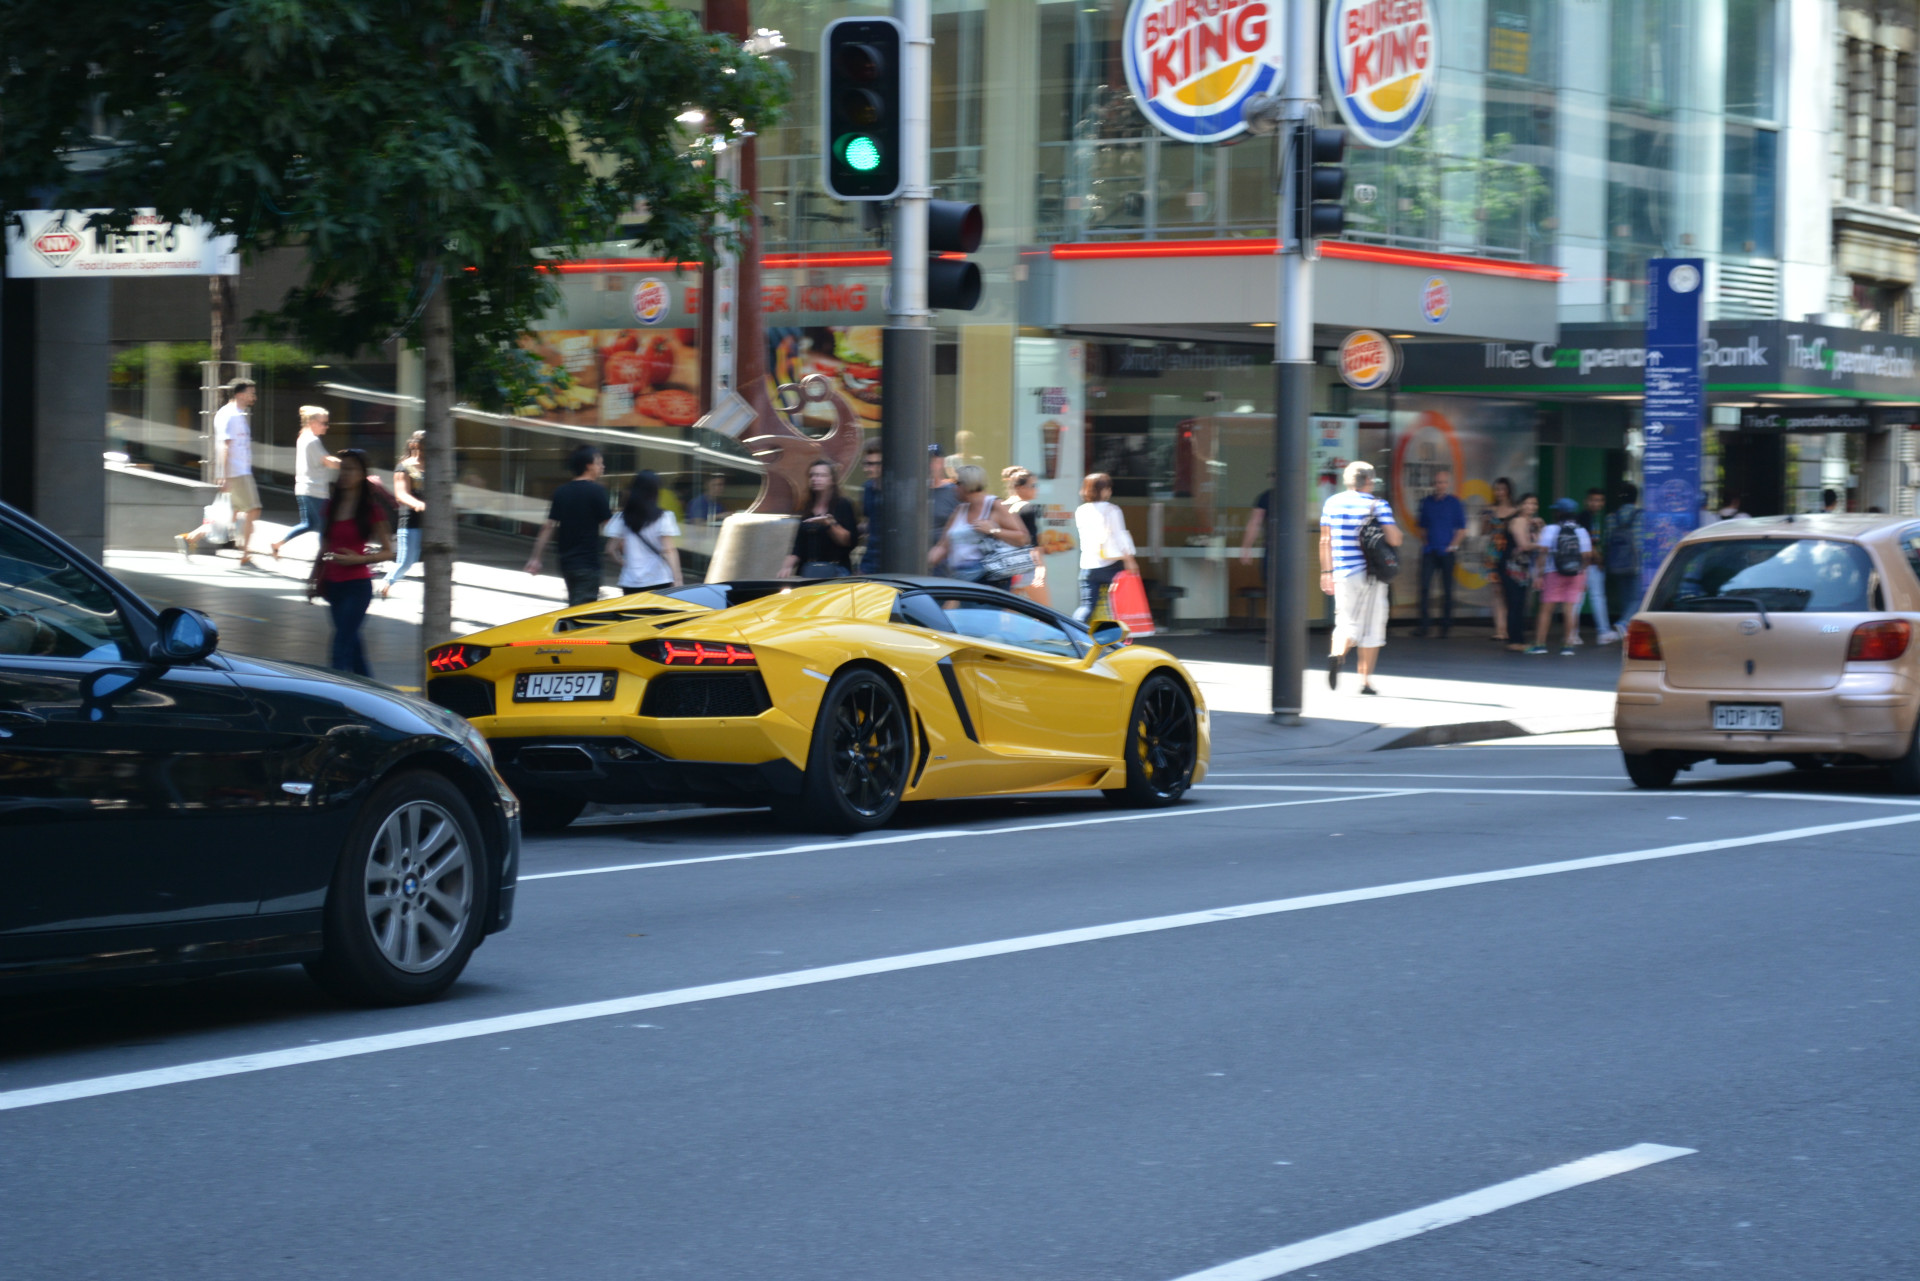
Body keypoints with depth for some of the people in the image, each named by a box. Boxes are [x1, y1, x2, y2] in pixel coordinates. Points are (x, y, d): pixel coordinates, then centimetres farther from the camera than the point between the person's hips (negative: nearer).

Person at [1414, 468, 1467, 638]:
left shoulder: (1455, 503, 2)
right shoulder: (1427, 502, 10)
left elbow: (1462, 530, 3)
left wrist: (1453, 546, -6)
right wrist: (1424, 543, 5)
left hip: (1447, 552, -2)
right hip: (1429, 551, 2)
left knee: (1447, 590, 2)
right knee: (1424, 587, -8)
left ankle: (1446, 626, 10)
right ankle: (1423, 625, -8)